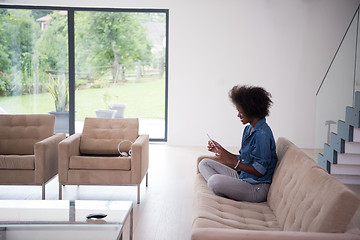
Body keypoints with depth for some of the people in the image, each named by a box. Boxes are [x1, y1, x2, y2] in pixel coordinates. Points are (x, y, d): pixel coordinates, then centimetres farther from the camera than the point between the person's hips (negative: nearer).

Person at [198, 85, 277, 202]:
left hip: (257, 188, -10)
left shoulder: (262, 134, -19)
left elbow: (259, 171, -19)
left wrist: (232, 161, -20)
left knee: (215, 180, -34)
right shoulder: (248, 129, 12)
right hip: (242, 177, 10)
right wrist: (220, 150, 7)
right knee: (204, 163, 10)